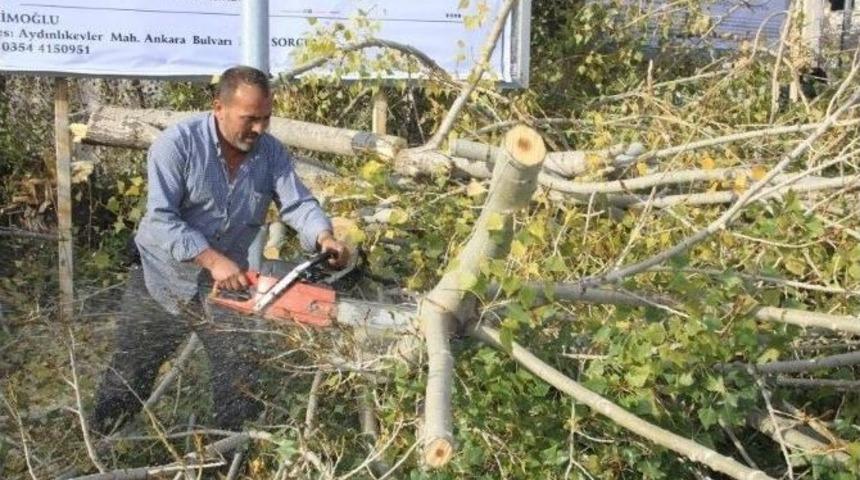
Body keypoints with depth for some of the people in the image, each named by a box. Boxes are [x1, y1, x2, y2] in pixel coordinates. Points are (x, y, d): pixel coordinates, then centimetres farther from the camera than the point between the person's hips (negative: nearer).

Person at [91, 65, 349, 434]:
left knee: (242, 379, 5)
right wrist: (214, 260, -34)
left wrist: (324, 238, -32)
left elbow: (298, 203, -11)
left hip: (226, 284, 3)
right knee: (129, 375, 9)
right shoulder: (177, 143, -21)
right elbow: (160, 219, -27)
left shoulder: (271, 153, -7)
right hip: (163, 279, -3)